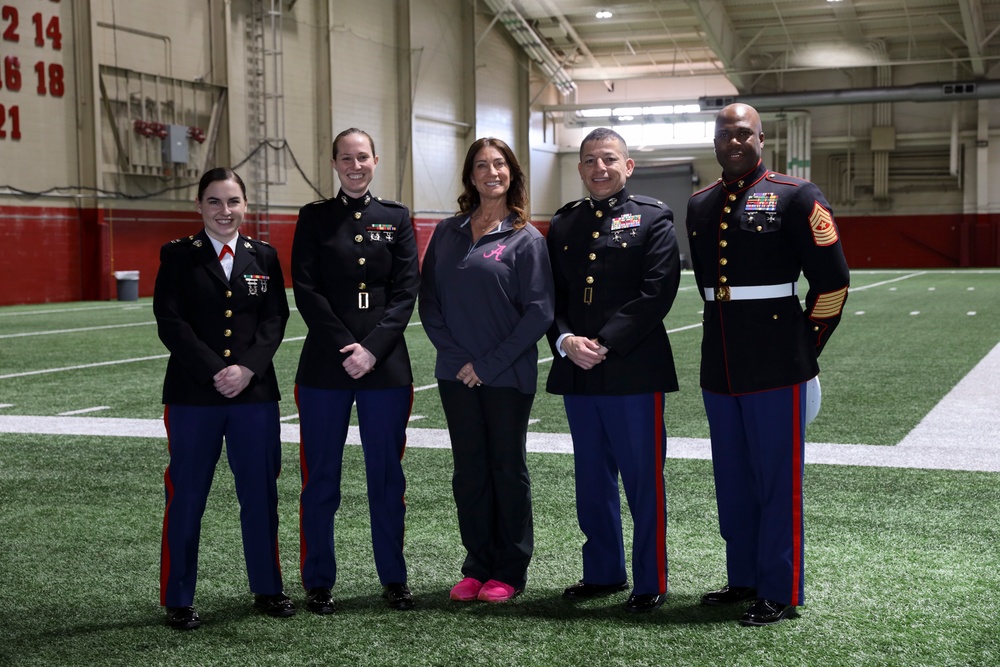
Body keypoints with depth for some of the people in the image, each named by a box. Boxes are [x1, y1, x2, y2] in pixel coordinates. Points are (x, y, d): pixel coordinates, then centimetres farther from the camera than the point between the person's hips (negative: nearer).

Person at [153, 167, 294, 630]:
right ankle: (178, 600, 13)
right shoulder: (178, 256, 2)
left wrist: (247, 369, -12)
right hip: (193, 395, -2)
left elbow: (275, 318, 3)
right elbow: (170, 322, -6)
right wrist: (215, 373, -15)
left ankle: (267, 588, 22)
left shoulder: (264, 257, 9)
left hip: (255, 393, 2)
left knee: (260, 493, 8)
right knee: (186, 497, 2)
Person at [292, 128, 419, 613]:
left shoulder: (396, 218, 9)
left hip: (386, 366, 1)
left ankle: (393, 579, 18)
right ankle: (318, 582, 15)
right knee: (321, 478, 4)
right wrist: (344, 348, -12)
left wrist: (372, 348, -11)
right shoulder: (314, 218, 6)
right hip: (325, 367, -1)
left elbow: (406, 290, 1)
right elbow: (306, 290, -2)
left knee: (387, 476, 7)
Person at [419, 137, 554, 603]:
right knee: (469, 471, 9)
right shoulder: (447, 233, 7)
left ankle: (510, 572, 16)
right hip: (457, 375, 4)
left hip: (508, 376, -4)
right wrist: (454, 354, -6)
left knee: (508, 469, 6)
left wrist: (489, 364, -13)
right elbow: (429, 300, 7)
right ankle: (477, 567, 21)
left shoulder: (526, 239, -4)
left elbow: (538, 312, -10)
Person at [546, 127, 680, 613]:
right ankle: (603, 573, 27)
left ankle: (651, 583, 12)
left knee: (644, 481, 1)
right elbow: (551, 295, 10)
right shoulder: (563, 224, 14)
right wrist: (566, 341, -9)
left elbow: (656, 293, -10)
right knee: (592, 481, 13)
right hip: (577, 373, 5)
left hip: (634, 371, -5)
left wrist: (604, 344, -15)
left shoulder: (652, 219, 0)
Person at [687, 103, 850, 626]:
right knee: (732, 479, 13)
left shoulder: (795, 197, -5)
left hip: (776, 366, -5)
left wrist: (805, 347, 0)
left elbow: (833, 280, -4)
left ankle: (780, 591, 10)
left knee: (777, 479, 0)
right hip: (719, 366, 6)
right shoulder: (700, 206, 11)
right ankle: (744, 577, 26)